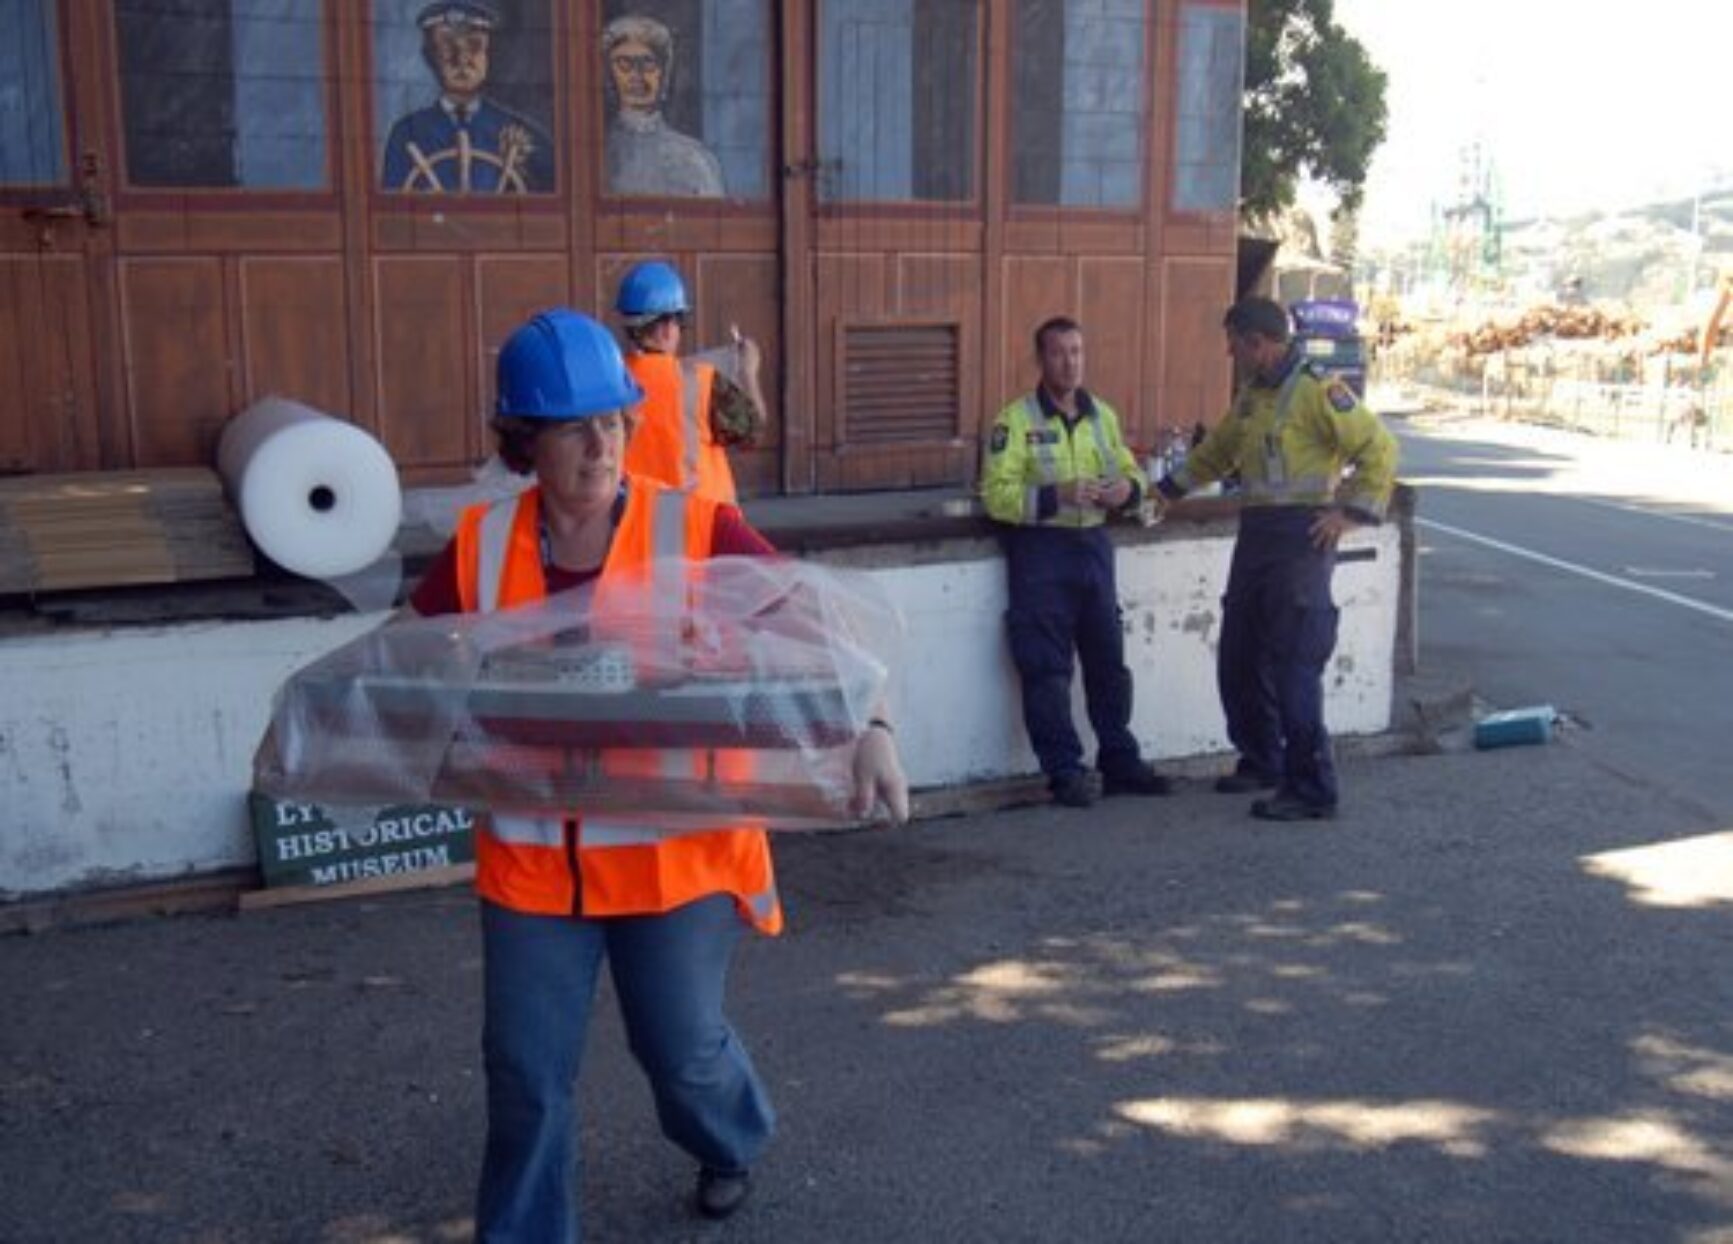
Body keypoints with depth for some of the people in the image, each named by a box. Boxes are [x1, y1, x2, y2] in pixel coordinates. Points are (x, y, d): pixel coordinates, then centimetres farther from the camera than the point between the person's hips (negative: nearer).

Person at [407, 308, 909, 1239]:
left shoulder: (696, 531, -12)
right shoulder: (481, 545, -3)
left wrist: (868, 727, -30)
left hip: (672, 844, -2)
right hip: (534, 854, 2)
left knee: (683, 1046, 14)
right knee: (525, 1068, 7)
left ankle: (732, 1146, 50)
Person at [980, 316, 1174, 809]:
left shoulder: (1102, 414, 11)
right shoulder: (1015, 419, -6)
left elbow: (1130, 470, 20)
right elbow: (997, 495, -14)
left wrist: (1128, 488, -4)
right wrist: (1057, 496, -25)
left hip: (1093, 544, 5)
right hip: (1040, 550, -5)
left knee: (1108, 661, 11)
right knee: (1047, 669, -1)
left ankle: (1120, 762, 23)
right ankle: (1064, 773, 8)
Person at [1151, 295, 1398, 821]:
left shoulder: (1316, 389, -11)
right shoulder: (1251, 394, 16)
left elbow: (1379, 448, -13)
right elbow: (1218, 450, 31)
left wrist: (1351, 511, -16)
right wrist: (1169, 487, 28)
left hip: (1300, 536, -9)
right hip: (1255, 533, 9)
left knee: (1293, 664, -9)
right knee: (1238, 659, 14)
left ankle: (1311, 790, -3)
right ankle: (1261, 762, 30)